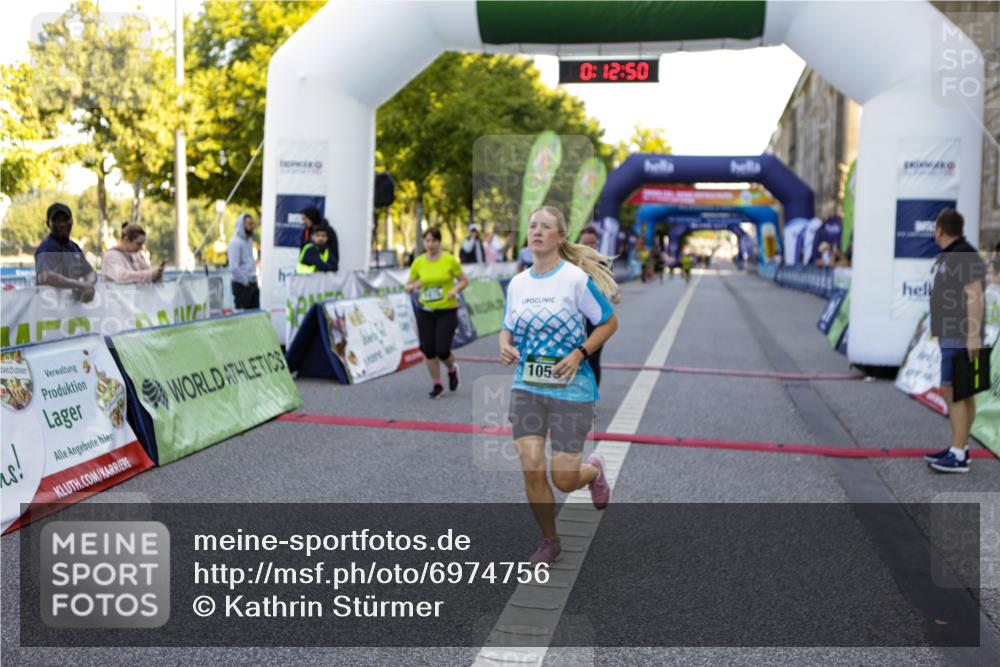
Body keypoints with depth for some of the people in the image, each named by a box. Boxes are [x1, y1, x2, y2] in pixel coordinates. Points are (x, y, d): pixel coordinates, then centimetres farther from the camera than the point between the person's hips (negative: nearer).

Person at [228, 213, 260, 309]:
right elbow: (234, 267, -21)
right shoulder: (235, 241, -14)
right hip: (241, 285, -8)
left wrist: (254, 279, 11)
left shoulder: (249, 239, 12)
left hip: (252, 283, 8)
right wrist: (244, 281, -14)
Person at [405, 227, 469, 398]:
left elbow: (464, 280, 3)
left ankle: (452, 369, 27)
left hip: (447, 311, -3)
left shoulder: (450, 260, -6)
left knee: (442, 351, -8)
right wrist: (414, 286, -13)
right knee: (428, 350, 2)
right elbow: (408, 286, 9)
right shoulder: (418, 263, 1)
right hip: (425, 312, 3)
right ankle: (437, 385, 20)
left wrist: (455, 289, -17)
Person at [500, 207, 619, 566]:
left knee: (564, 479, -3)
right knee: (531, 469, -5)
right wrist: (505, 345, -5)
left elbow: (609, 323, -3)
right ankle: (549, 542, 18)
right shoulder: (517, 283, 5)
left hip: (571, 388, -4)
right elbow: (507, 328, 18)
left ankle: (593, 469, 35)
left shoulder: (577, 278, -9)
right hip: (526, 386, 4)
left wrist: (579, 354, -15)